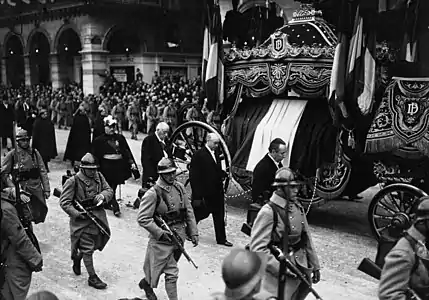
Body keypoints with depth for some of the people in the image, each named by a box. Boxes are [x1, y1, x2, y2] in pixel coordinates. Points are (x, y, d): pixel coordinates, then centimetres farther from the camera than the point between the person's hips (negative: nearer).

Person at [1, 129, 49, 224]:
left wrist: (46, 189, 3)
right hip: (21, 189, -3)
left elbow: (43, 172, 8)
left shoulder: (35, 153, 8)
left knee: (40, 213, 3)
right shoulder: (11, 155, -1)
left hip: (37, 189, 3)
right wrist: (13, 188, -11)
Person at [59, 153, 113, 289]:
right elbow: (64, 202, -13)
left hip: (98, 216, 6)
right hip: (83, 219, -6)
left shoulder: (99, 176, 3)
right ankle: (92, 277, 13)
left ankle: (77, 258, 47)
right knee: (88, 249, 1)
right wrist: (76, 213, -21)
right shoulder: (73, 181, -14)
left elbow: (109, 190, 9)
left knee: (97, 243, 19)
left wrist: (103, 195, -14)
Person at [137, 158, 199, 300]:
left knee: (161, 267, 24)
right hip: (163, 239, -6)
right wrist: (161, 233, -21)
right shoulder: (153, 193, -18)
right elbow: (142, 218, -18)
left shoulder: (180, 187, 1)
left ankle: (147, 283, 48)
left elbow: (189, 212, 8)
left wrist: (193, 232, 5)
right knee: (171, 272, 1)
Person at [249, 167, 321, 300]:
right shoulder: (268, 212, -19)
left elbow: (307, 238, 12)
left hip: (301, 270, 7)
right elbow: (257, 248, -21)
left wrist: (315, 266, 14)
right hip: (279, 276, -7)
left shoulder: (298, 207, 4)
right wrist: (282, 268, -22)